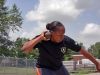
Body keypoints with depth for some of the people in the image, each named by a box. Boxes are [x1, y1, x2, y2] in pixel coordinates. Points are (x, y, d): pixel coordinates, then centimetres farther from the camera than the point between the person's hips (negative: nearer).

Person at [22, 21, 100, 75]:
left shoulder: (66, 40, -25)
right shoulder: (41, 40, -31)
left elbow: (82, 51, -15)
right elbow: (24, 49, -42)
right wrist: (40, 38, -47)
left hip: (59, 67, 5)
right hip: (44, 68, -4)